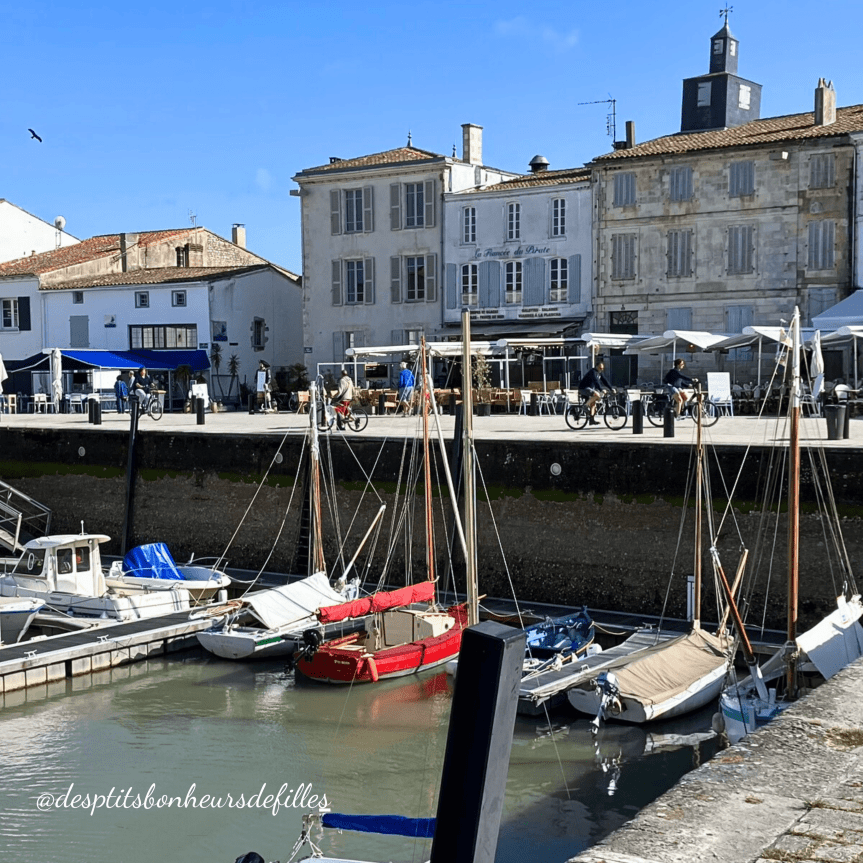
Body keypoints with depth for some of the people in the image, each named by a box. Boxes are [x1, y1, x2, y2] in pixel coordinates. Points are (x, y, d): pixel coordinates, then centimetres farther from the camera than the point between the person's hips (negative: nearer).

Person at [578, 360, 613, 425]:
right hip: (583, 388, -10)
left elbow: (605, 381, 11)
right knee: (597, 395, -30)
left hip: (589, 389, 10)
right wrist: (601, 390, -40)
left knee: (593, 404, 8)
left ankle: (592, 420, 13)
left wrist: (611, 389, 3)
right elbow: (596, 381, -31)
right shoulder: (593, 372, -19)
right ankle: (586, 405, -17)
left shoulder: (599, 373, 10)